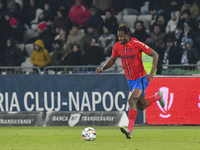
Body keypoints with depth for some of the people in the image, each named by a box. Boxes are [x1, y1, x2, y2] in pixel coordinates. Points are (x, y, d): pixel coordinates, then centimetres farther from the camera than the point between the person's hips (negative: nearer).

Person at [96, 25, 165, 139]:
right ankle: (158, 97, 48)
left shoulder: (137, 44, -19)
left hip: (141, 78, -7)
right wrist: (102, 68, -7)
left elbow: (155, 55, -13)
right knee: (142, 106, 17)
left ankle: (130, 130, -28)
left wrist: (152, 73, -21)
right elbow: (112, 60, 13)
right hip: (130, 80, 7)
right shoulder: (117, 46, -3)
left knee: (132, 100, -26)